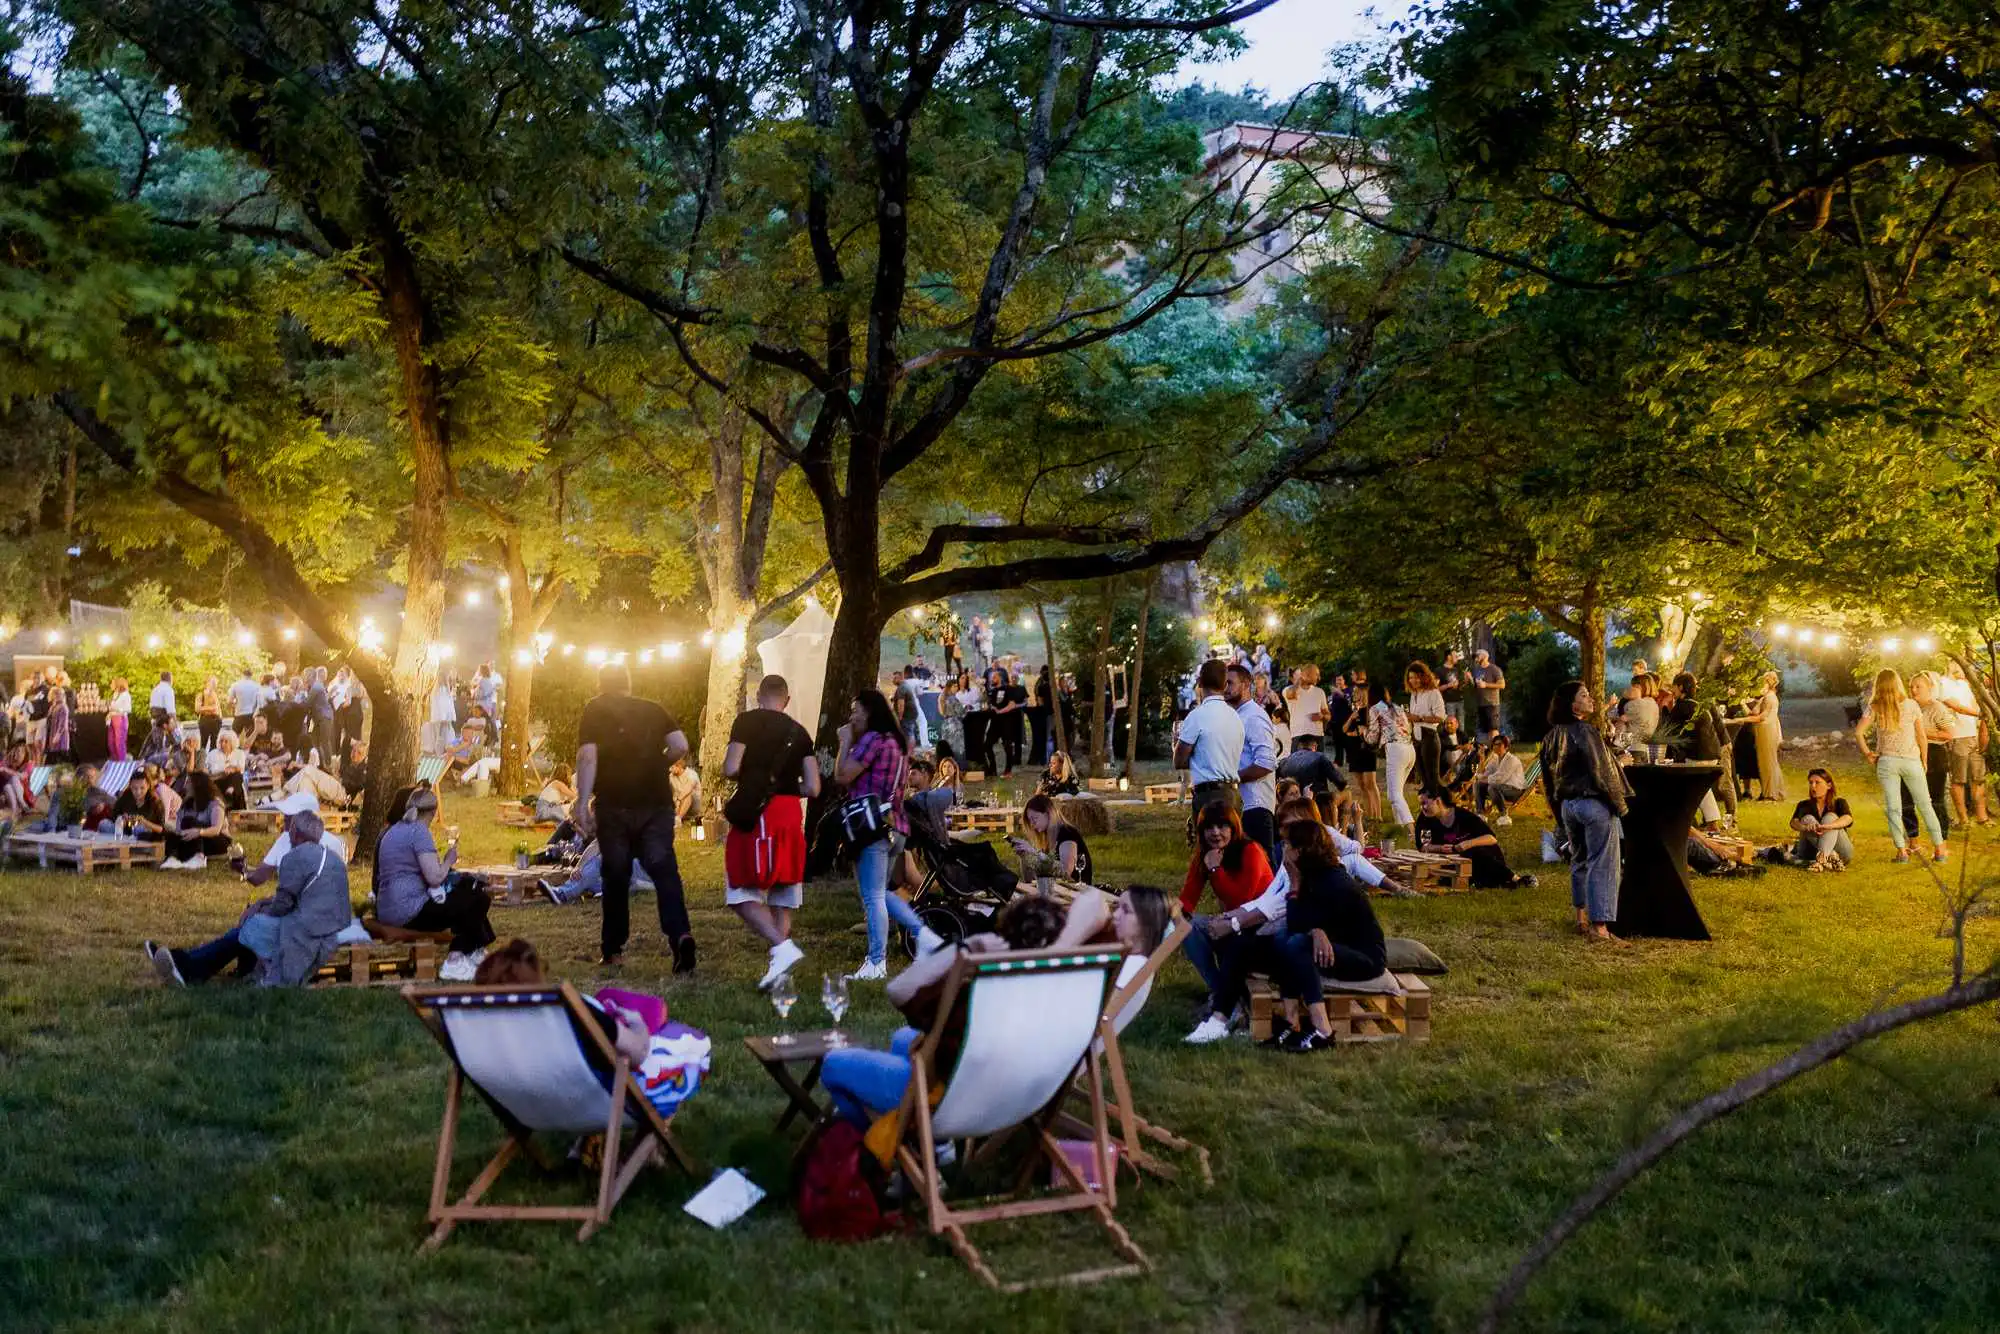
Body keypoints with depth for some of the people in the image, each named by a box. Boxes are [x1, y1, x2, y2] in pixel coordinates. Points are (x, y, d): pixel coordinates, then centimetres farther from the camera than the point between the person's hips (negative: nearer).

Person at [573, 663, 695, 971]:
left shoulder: (595, 711, 4)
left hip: (614, 804, -1)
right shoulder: (653, 710, 12)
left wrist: (582, 803, -9)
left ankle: (612, 949, 17)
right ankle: (680, 934, -24)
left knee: (616, 875, 10)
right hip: (657, 802, 1)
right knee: (664, 869, -3)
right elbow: (680, 745, 0)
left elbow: (587, 756, -8)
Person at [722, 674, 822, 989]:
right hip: (791, 814, 5)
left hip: (756, 814, -5)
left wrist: (750, 776, 12)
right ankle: (779, 970, 9)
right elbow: (813, 788, 5)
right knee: (782, 898, 11)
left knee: (742, 894, 0)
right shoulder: (800, 733, 11)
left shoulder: (748, 721, -1)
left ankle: (782, 947, -19)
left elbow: (730, 769, -10)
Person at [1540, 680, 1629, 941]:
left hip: (1567, 805, 8)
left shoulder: (1552, 737, 7)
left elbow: (1548, 778, 13)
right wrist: (1620, 805, -6)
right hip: (1594, 803, -8)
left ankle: (1581, 918, 28)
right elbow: (1601, 771, -17)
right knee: (1602, 865, -4)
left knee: (1579, 861, 20)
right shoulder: (1585, 732, -17)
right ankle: (1600, 927, -7)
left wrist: (1558, 814, 20)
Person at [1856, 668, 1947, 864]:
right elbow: (1921, 736, 2)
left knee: (1893, 808, 3)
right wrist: (1924, 760, 12)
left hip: (1886, 762, 0)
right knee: (1925, 805, 10)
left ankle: (1901, 850, 0)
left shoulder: (1873, 708, -4)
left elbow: (1858, 733, -13)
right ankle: (1940, 848, 13)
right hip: (1911, 760, 1)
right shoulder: (1911, 705, -3)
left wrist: (1867, 754, -2)